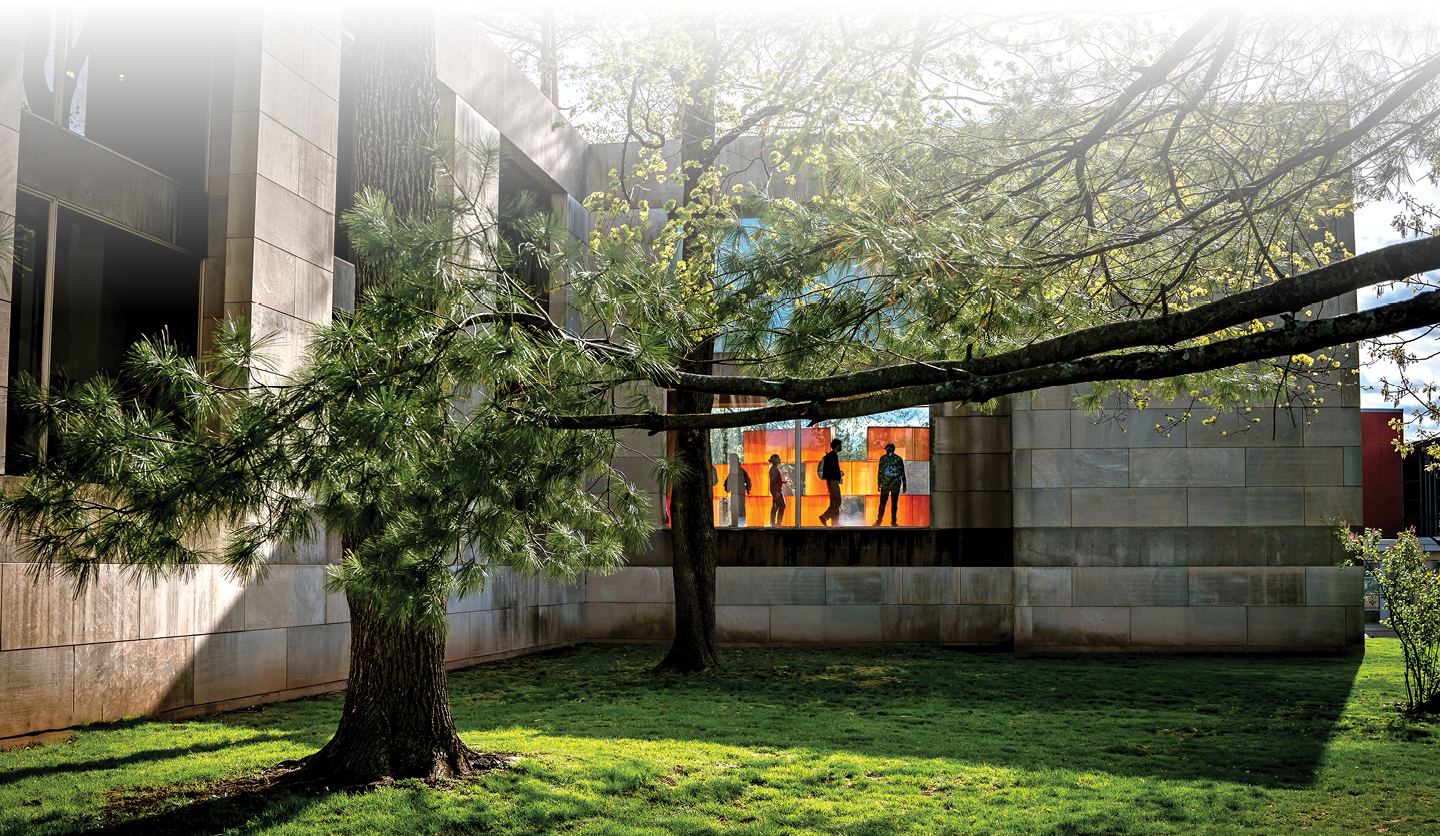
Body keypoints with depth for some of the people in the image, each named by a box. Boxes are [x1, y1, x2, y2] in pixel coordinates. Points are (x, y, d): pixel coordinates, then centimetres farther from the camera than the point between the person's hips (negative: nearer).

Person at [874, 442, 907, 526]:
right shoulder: (899, 459, 6)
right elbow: (902, 473, 6)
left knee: (882, 502, 4)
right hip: (896, 484, 1)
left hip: (885, 484, -1)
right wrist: (904, 485, 10)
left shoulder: (883, 458, 2)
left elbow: (880, 471, 0)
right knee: (894, 503, 4)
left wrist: (879, 483, 2)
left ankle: (879, 521, 1)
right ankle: (893, 522, 1)